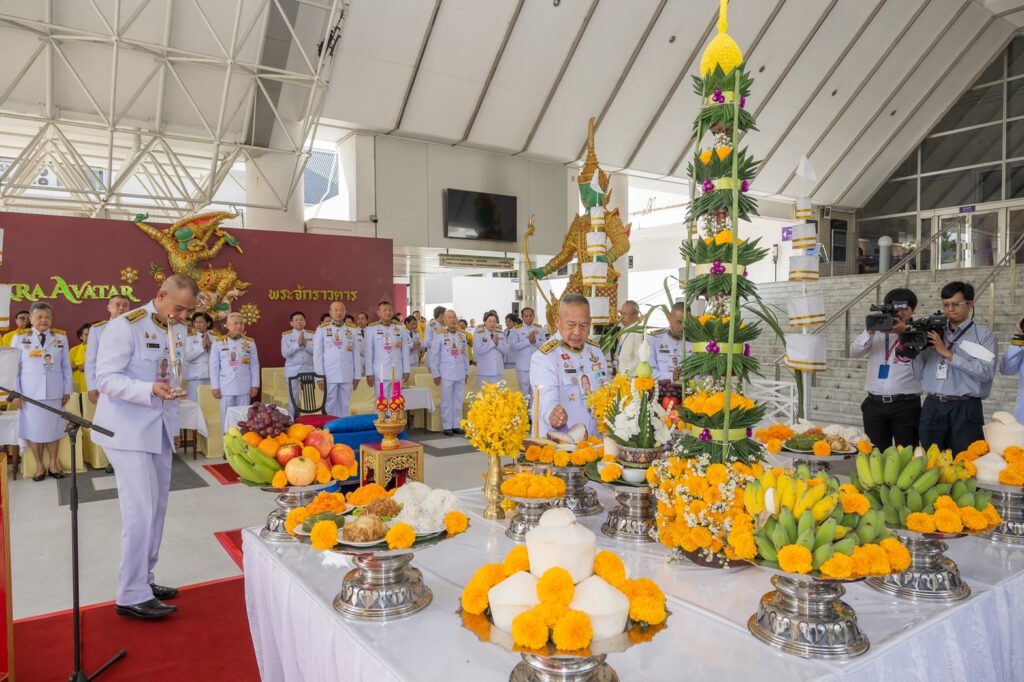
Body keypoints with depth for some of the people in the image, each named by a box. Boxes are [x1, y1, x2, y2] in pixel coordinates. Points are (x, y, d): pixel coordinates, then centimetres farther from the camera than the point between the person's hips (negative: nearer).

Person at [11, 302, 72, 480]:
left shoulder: (61, 337, -1)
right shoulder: (20, 338, -4)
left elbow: (66, 366, 3)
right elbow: (14, 367, 0)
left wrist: (67, 390, 3)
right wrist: (15, 392, -4)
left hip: (54, 391, 1)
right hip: (30, 392, -1)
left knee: (53, 426, 10)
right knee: (34, 428, 7)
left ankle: (53, 462, 23)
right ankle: (39, 464, 20)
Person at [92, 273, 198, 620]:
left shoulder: (177, 330, 8)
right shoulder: (125, 326, -14)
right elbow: (105, 378, -18)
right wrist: (150, 390, -34)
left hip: (159, 429, 8)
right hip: (128, 430, -8)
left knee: (156, 507, 11)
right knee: (141, 509, -10)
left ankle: (143, 580, 24)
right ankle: (131, 595, 0)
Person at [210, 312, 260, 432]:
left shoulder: (250, 343, 5)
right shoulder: (219, 343, 1)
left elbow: (254, 366, 7)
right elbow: (214, 366, 2)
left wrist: (255, 385, 3)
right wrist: (215, 387, -2)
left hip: (244, 388, 1)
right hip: (226, 387, -1)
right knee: (227, 418, 3)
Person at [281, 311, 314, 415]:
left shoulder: (312, 335, 7)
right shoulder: (286, 335, 4)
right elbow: (284, 353, -7)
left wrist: (305, 344, -16)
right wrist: (297, 344, -15)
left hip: (309, 371, 1)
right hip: (292, 371, -1)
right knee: (293, 399, 4)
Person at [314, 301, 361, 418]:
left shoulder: (352, 329, 8)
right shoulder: (322, 329, 1)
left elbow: (356, 354, 9)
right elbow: (317, 355, 1)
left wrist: (357, 375, 5)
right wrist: (319, 376, -4)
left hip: (347, 375, 2)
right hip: (329, 375, -2)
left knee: (344, 405, 8)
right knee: (330, 406, 2)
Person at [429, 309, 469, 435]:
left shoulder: (462, 334, 8)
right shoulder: (439, 334, -6)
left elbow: (466, 354, 11)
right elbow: (434, 355, -5)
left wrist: (467, 371, 9)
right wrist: (435, 374, -7)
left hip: (460, 373, 4)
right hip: (446, 373, -4)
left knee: (458, 400, 8)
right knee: (447, 401, 3)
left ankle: (456, 425, 17)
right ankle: (447, 426, 10)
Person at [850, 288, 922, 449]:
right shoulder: (877, 331, 12)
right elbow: (854, 352, 1)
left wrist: (904, 331, -16)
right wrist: (870, 330, -11)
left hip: (906, 404, -2)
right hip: (875, 403, 3)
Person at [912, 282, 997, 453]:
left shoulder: (984, 335, 2)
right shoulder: (935, 332, 13)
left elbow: (987, 372, -14)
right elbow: (919, 374, 11)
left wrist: (948, 354, -13)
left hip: (965, 409, -4)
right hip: (932, 408, 4)